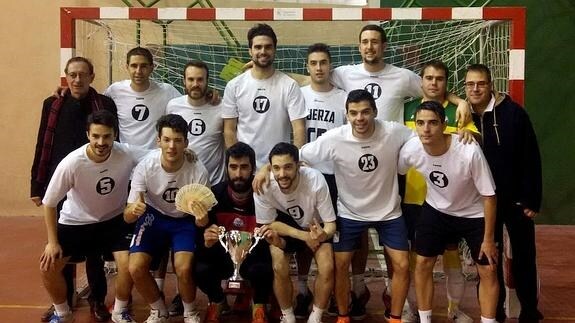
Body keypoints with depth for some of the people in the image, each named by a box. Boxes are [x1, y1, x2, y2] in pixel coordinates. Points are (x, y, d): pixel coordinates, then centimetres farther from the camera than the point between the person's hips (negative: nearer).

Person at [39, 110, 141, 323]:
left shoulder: (127, 156, -25)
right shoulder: (71, 163, -28)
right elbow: (49, 203, -14)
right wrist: (52, 242, -12)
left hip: (114, 219, 0)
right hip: (76, 222, 0)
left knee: (128, 263, -19)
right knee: (48, 267, -9)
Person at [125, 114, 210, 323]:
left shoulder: (198, 171, -25)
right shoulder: (145, 167, -23)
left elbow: (201, 218, -16)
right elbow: (127, 216, -18)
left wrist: (202, 219, -41)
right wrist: (133, 211, -43)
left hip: (185, 220, -1)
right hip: (154, 216, 2)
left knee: (183, 268, -25)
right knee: (135, 268, -19)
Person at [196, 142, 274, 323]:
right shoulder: (214, 194, -14)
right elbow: (199, 238, -11)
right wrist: (206, 242, -36)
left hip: (254, 254, -2)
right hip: (223, 253, 2)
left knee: (261, 270, -36)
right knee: (200, 269, -29)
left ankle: (259, 307, 1)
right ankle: (217, 301, 9)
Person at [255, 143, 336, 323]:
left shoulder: (316, 180, -32)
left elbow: (330, 224, -22)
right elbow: (270, 224, -16)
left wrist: (323, 235, -45)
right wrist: (304, 236, -27)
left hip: (315, 226, 0)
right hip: (283, 226, 0)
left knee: (327, 268, -22)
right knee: (279, 268, -23)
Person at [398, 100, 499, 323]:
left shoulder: (469, 151, -33)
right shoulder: (410, 150, -24)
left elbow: (489, 196, -22)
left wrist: (488, 239, -16)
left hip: (474, 214, -2)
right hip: (436, 210, 3)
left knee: (488, 271, 1)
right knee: (422, 264, 4)